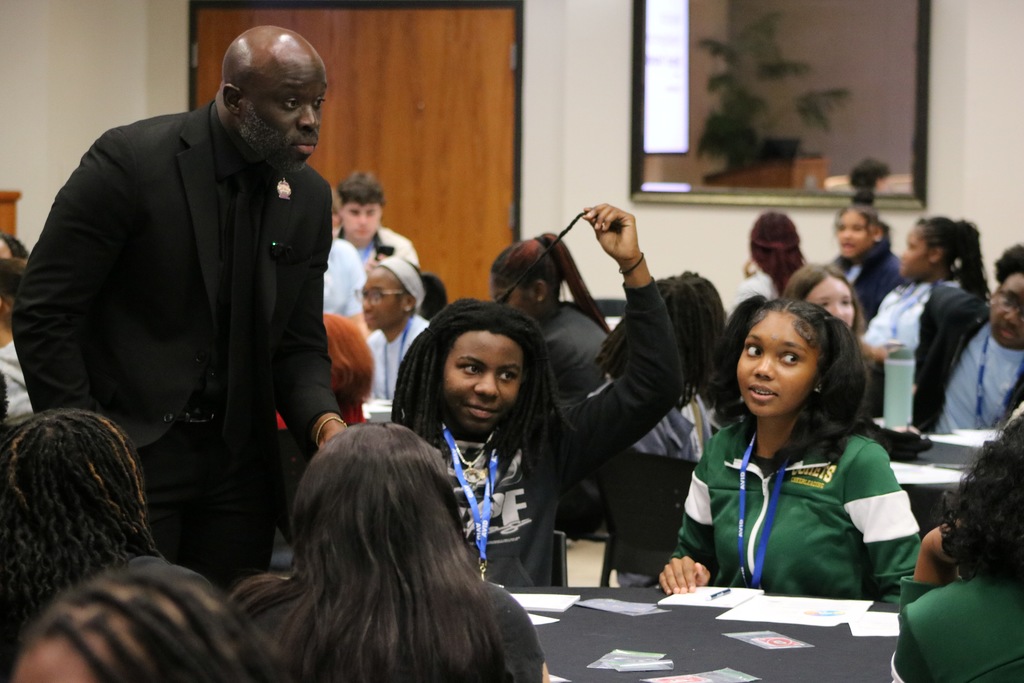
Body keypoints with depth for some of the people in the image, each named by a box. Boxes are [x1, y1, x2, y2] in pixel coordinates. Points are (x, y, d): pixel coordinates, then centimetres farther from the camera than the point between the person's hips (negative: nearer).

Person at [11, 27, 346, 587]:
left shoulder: (309, 196, 5)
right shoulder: (129, 161, -12)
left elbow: (299, 345, 9)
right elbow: (42, 315, -11)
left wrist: (324, 421, -12)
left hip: (239, 462, 5)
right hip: (130, 451, -5)